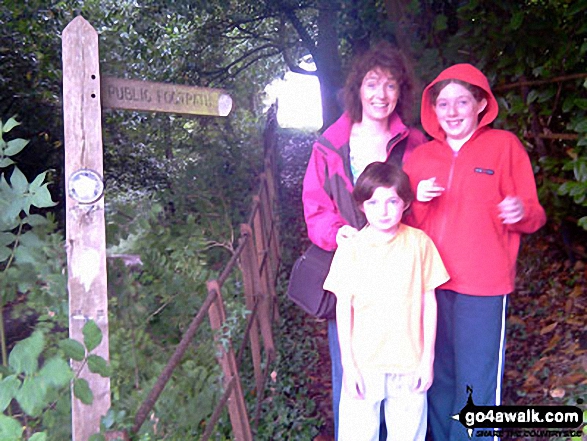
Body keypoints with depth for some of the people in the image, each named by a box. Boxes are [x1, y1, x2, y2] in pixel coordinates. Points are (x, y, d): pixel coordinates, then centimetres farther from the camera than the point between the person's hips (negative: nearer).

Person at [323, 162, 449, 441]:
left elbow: (428, 302, 1)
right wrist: (347, 364, -3)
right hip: (363, 364, 0)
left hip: (410, 362, 1)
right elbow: (343, 308, -2)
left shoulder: (419, 243, -4)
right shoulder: (351, 247, -6)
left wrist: (428, 358, 1)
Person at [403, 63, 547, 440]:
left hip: (483, 285, -4)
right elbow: (407, 222, 14)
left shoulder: (504, 145, 0)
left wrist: (522, 212, -22)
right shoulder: (421, 156, 10)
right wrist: (417, 199, -6)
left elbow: (533, 217, 0)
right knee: (439, 378, 15)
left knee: (475, 385, 2)